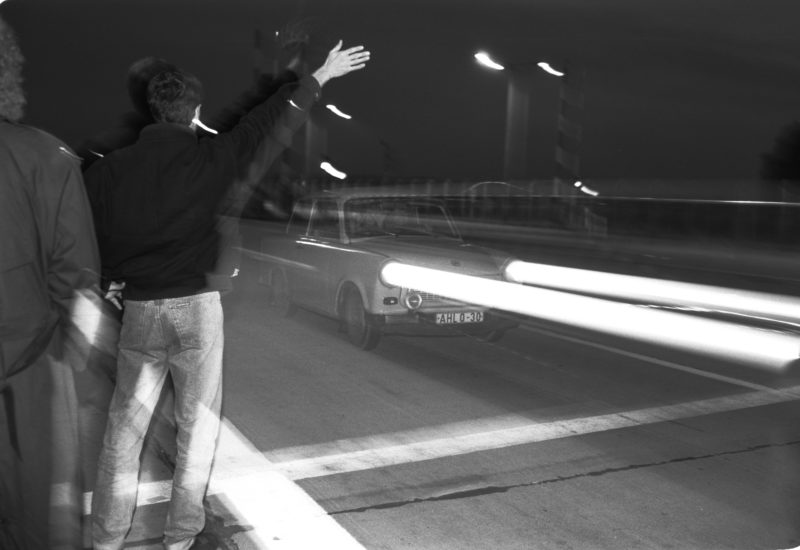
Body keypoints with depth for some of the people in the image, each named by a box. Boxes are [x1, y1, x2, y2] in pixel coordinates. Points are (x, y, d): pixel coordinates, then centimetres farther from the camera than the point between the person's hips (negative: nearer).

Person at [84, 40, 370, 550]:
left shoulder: (110, 168, -1)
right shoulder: (208, 158, -7)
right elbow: (272, 123, -1)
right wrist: (320, 76, 9)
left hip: (138, 309, 2)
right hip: (196, 305, -2)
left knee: (125, 425, 13)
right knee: (198, 422, 11)